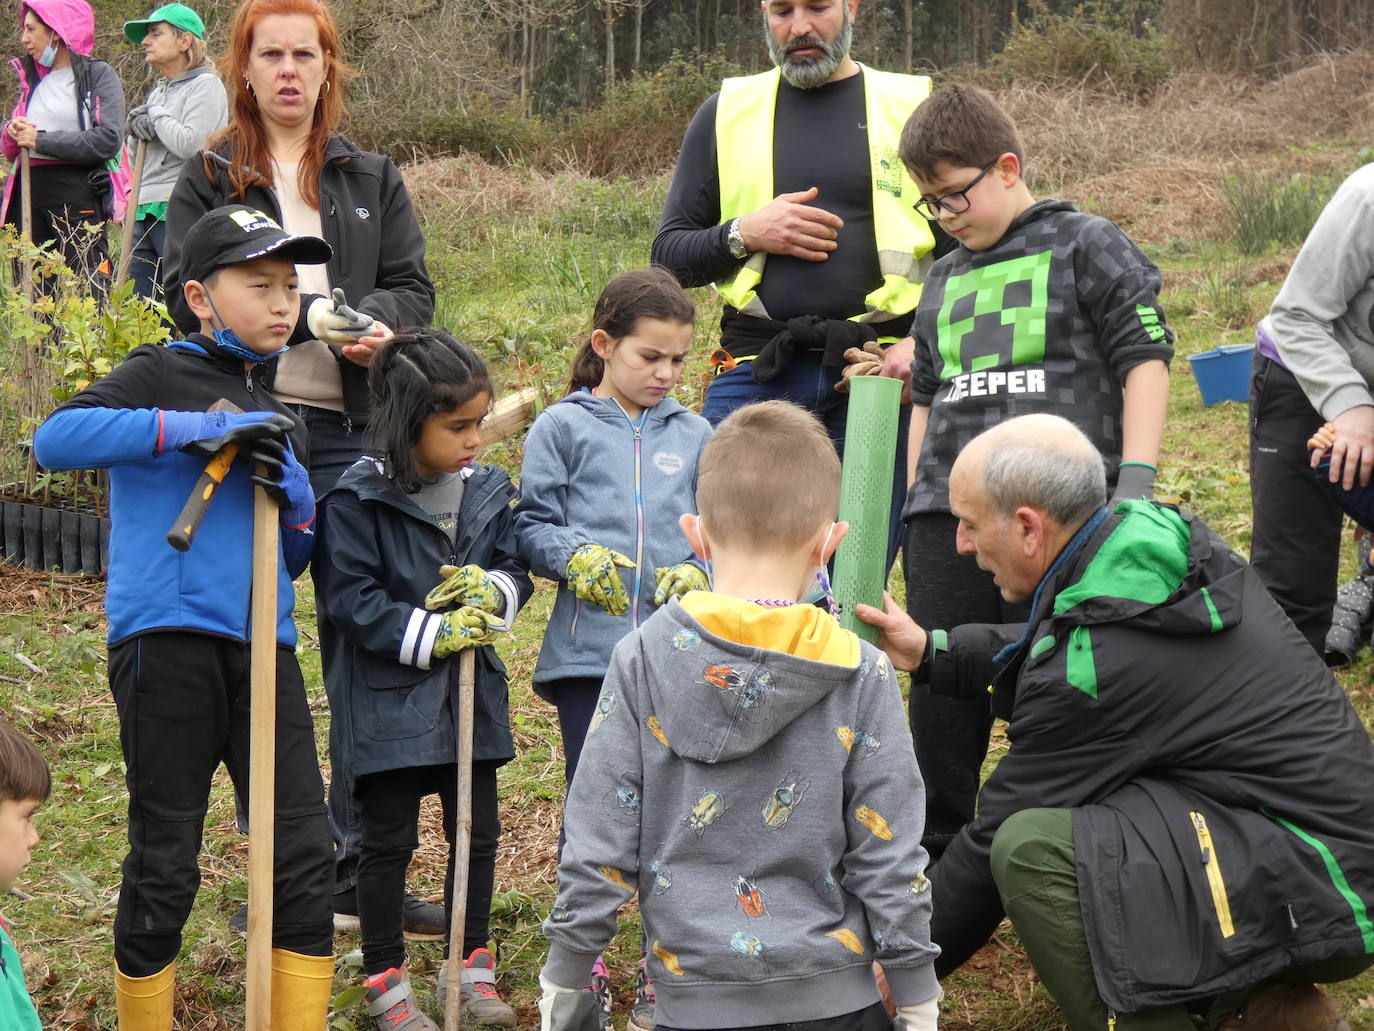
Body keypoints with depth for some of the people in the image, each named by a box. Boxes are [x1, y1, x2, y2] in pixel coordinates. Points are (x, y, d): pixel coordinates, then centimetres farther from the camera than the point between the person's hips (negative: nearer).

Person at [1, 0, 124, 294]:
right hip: (30, 194, 7)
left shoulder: (98, 75, 0)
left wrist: (41, 140, -11)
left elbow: (107, 140, -14)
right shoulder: (32, 78, 19)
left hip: (78, 197, -6)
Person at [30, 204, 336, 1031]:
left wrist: (298, 499, 0)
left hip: (264, 649, 6)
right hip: (168, 642, -6)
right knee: (165, 862, 2)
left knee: (305, 851, 2)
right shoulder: (162, 375, 0)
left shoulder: (280, 415, 19)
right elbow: (55, 439, -18)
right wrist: (198, 427, -21)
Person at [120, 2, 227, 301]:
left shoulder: (206, 85, -4)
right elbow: (134, 153, 21)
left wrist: (155, 114, -4)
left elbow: (189, 144, -18)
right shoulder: (158, 90, 20)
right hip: (145, 212, 8)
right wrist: (136, 125, 0)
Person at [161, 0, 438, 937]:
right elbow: (185, 290, -4)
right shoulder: (210, 179, 9)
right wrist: (309, 313, -16)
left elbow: (414, 286, 10)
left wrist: (379, 321, -13)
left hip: (351, 429, 2)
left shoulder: (373, 180, 18)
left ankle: (358, 866, 7)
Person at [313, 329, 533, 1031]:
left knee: (477, 830, 13)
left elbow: (516, 570, 9)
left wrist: (491, 590, -13)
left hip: (470, 695, 6)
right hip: (387, 697, -5)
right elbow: (351, 600, -17)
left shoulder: (486, 491, 4)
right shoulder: (355, 500, -14)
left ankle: (472, 964, 29)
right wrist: (432, 635, -19)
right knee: (389, 840, 5)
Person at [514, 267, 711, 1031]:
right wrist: (578, 558, -15)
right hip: (588, 651, -2)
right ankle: (583, 965, 18)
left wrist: (698, 575, -8)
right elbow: (532, 525, 2)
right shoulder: (562, 429, 5)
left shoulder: (695, 436, 12)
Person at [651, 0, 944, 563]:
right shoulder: (727, 111, 14)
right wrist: (744, 234, -5)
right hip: (755, 374, 1)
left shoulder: (915, 107, 9)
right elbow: (669, 256, 14)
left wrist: (924, 342, -7)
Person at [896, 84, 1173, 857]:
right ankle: (939, 856, 20)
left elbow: (1145, 359, -1)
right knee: (940, 692, 6)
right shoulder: (944, 280, 21)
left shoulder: (1087, 245, 4)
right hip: (947, 513, 6)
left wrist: (1136, 479, -11)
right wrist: (914, 503, 22)